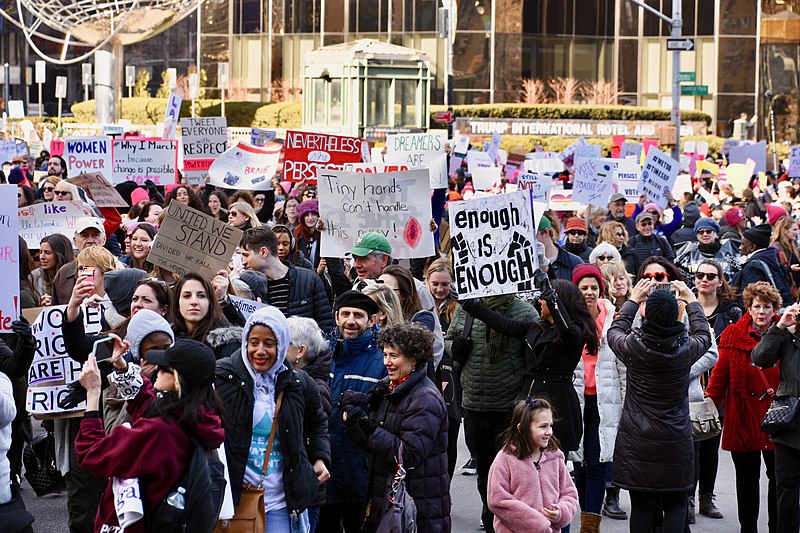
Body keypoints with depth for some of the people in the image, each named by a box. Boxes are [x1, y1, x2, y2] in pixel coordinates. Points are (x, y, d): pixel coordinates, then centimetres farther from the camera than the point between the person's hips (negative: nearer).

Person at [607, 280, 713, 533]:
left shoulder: (633, 346, -12)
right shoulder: (686, 348, -10)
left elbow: (614, 332, 13)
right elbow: (704, 336, 15)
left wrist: (633, 300, 22)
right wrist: (691, 301, 26)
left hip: (637, 441, 0)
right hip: (676, 441, 0)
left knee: (641, 506, 5)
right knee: (676, 505, 10)